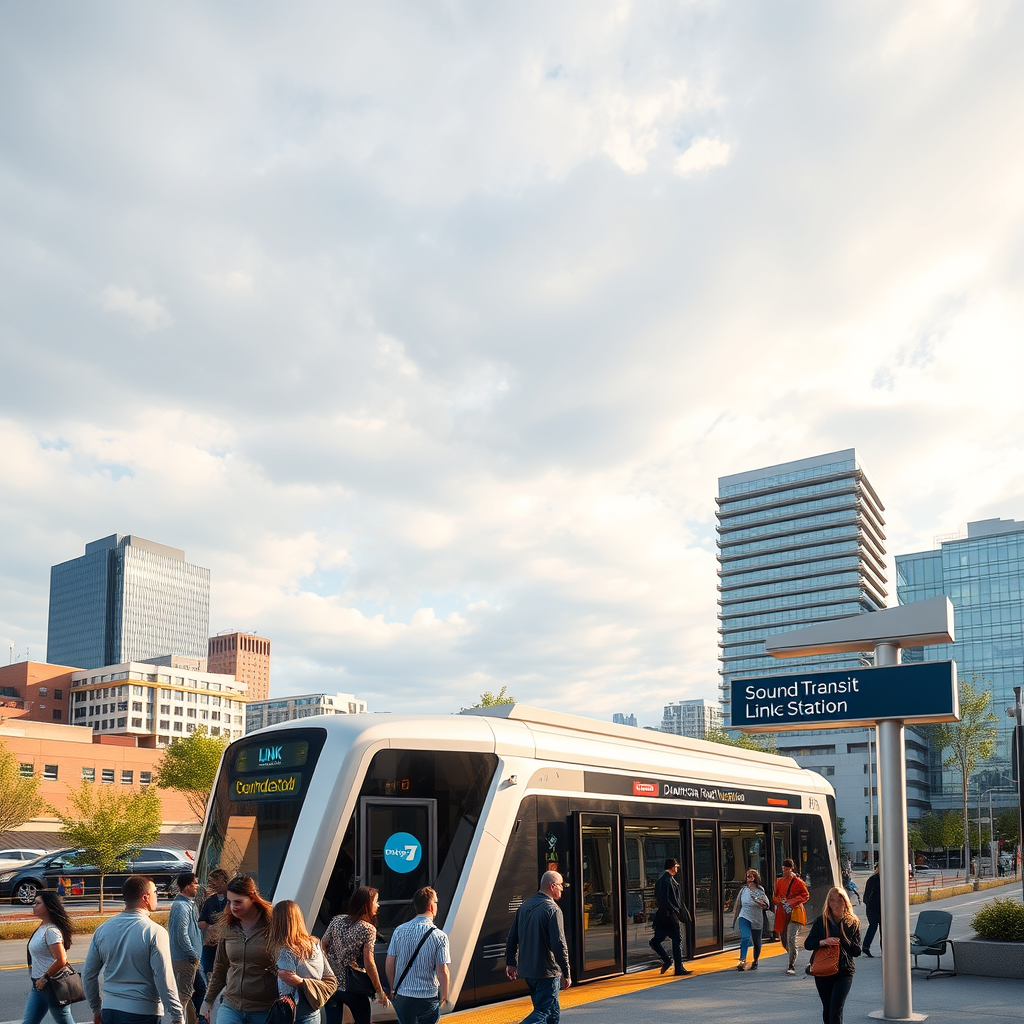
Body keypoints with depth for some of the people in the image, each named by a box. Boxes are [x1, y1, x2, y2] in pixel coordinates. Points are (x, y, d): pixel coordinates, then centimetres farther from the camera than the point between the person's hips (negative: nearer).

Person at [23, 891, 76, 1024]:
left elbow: (61, 961, -26)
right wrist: (36, 982, 17)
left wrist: (45, 978, -17)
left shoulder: (51, 931, -20)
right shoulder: (41, 928, 10)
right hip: (39, 985, 10)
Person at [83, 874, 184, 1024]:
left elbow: (88, 975, 11)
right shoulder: (155, 932, -12)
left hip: (109, 1011, 5)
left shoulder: (102, 929, 5)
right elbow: (165, 980, -14)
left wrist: (96, 1009, 24)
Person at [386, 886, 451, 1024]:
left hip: (401, 996, 3)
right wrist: (444, 997, 1)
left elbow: (389, 965, 1)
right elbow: (442, 972, -13)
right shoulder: (439, 936, -12)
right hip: (428, 998, -3)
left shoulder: (399, 931, -3)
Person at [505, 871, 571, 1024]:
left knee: (553, 1011, 18)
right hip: (547, 971, -8)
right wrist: (566, 974, -13)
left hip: (527, 970, 8)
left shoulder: (525, 906, 10)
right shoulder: (552, 910, -15)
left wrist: (510, 962, 21)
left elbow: (512, 937, 14)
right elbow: (559, 944, -18)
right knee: (544, 1011, -6)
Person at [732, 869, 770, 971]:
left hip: (757, 920, 0)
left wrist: (756, 901, -28)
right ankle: (742, 960, -26)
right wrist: (735, 918, 16)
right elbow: (738, 905, 13)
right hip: (744, 917, 0)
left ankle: (755, 961, 32)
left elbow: (766, 905, -12)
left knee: (756, 942, 12)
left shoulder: (760, 891, -2)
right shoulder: (743, 890, 4)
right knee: (745, 938, -21)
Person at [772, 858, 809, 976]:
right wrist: (780, 901, -3)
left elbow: (805, 895, -3)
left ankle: (792, 966, -12)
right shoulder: (780, 881, 10)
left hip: (794, 913, -6)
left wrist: (792, 903, -13)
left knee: (791, 939, -17)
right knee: (784, 940, 12)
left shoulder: (798, 882, -6)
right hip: (782, 914, 6)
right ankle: (792, 958, 40)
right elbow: (775, 896, 18)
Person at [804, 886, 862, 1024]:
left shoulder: (853, 923, 3)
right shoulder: (821, 921, 3)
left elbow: (857, 951, 0)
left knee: (836, 1009, -14)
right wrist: (823, 942, -18)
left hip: (844, 971, -2)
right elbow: (807, 944, 1)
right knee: (827, 1009, 11)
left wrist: (842, 939, -15)